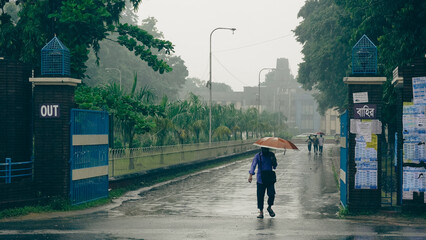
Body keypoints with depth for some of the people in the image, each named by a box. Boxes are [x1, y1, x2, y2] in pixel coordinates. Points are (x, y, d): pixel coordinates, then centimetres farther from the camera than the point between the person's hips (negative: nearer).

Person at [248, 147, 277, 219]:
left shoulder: (271, 155, 7)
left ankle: (269, 207, 18)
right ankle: (261, 212, 13)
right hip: (260, 179, -1)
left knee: (272, 194, -10)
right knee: (260, 196, -1)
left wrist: (274, 161, -11)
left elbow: (274, 166, 13)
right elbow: (253, 165, -13)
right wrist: (251, 175, -29)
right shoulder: (258, 156, -1)